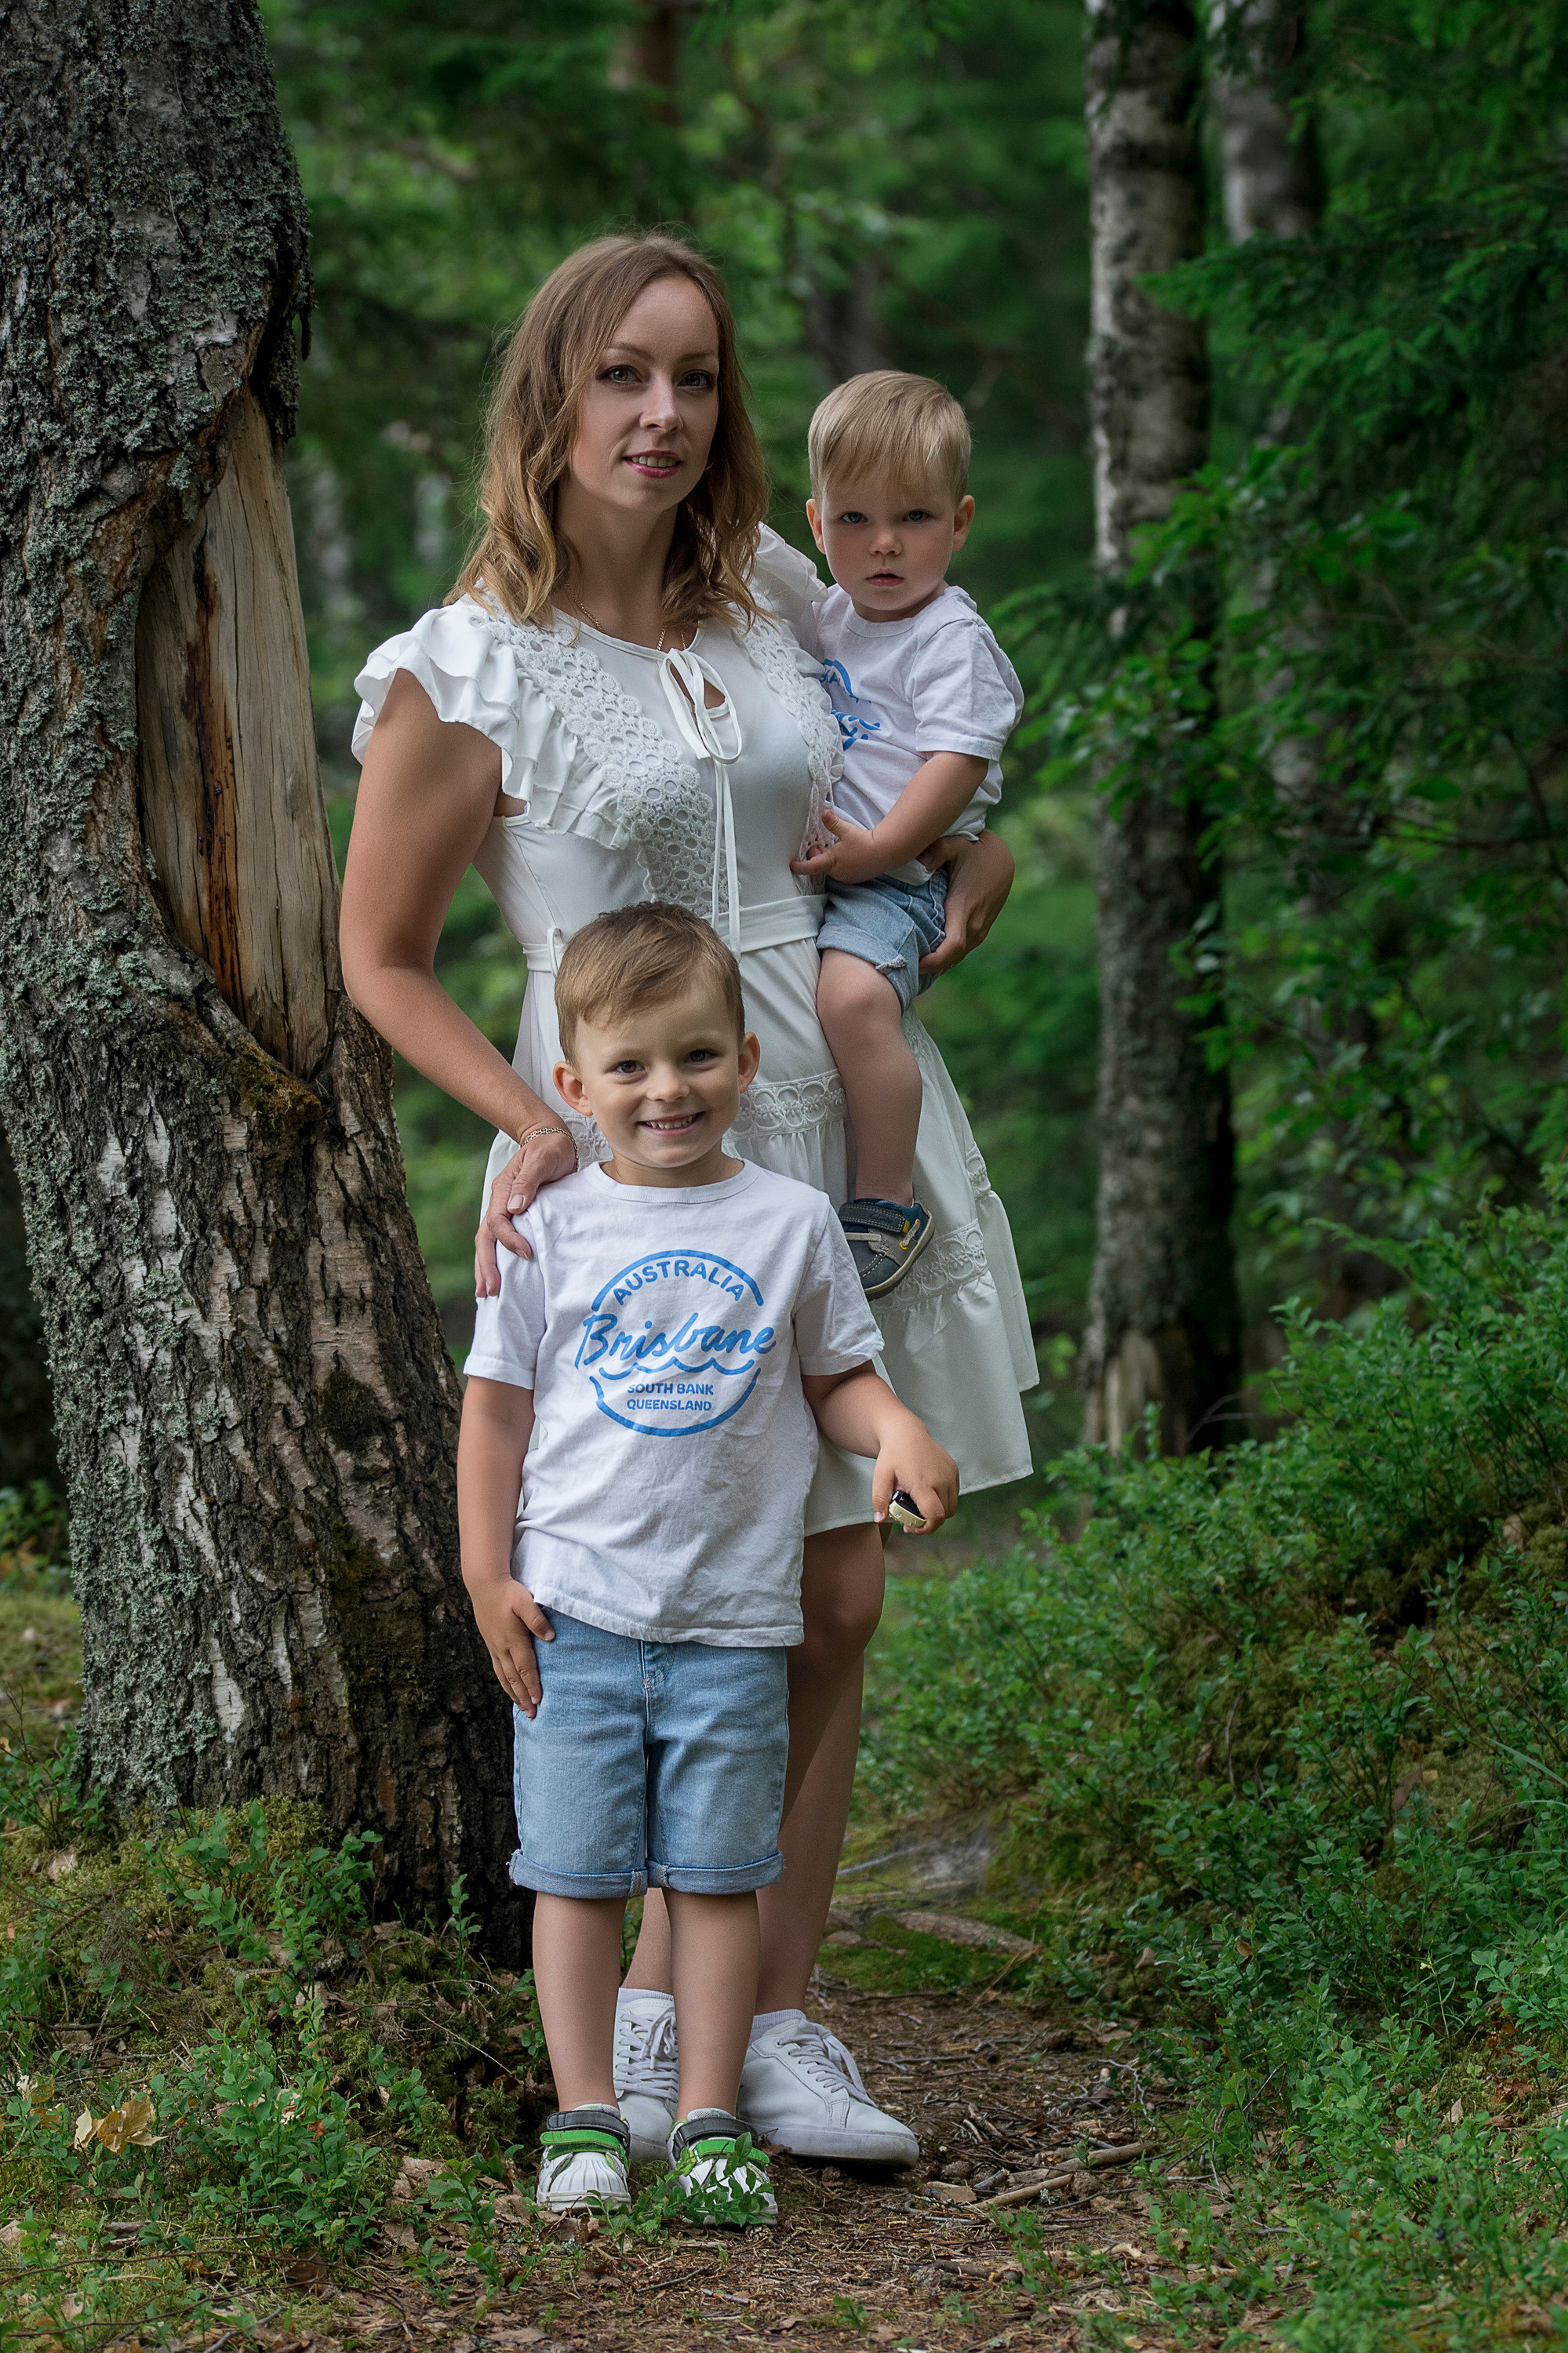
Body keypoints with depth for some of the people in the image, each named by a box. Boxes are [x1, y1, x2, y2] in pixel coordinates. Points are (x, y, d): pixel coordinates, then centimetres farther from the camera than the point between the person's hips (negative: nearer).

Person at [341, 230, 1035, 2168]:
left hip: (840, 1145, 5)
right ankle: (646, 2023, 15)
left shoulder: (771, 600, 8)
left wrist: (974, 854, 5)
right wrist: (536, 1124, -13)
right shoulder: (460, 678, -7)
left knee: (836, 1602, 4)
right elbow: (381, 958, 1)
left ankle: (774, 2026, 14)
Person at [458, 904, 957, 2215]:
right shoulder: (552, 1226, 1)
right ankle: (586, 2117, 13)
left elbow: (837, 1376, 11)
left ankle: (711, 2120, 14)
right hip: (576, 1606, 0)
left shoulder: (791, 1223, 3)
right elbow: (497, 1408, 5)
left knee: (718, 1872, 5)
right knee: (578, 1870, 3)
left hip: (734, 1614, 0)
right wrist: (489, 1577, -1)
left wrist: (901, 1433, -11)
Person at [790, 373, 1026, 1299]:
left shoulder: (953, 639, -6)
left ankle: (889, 1204, -22)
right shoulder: (824, 621, 16)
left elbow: (956, 763, -15)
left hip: (898, 881, -9)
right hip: (801, 871, 9)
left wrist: (878, 849, -22)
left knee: (854, 995, -33)